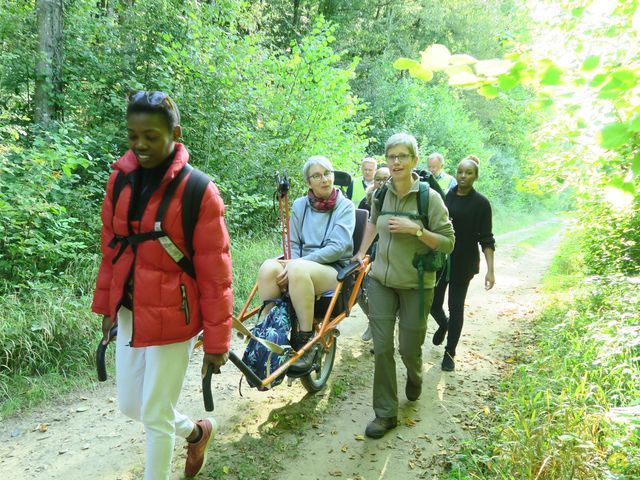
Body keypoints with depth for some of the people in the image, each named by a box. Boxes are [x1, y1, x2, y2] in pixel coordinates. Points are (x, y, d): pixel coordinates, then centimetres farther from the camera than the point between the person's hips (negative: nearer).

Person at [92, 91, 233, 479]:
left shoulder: (199, 192, -17)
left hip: (170, 318, -6)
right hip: (129, 312, 7)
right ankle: (198, 431, 46)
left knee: (156, 416, 7)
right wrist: (107, 306, 13)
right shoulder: (120, 179, 0)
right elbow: (111, 248, 10)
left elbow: (215, 275, -15)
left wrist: (216, 341, -12)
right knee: (130, 404, 20)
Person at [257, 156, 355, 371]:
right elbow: (293, 244, 12)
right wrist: (290, 263, -12)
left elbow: (338, 247, -11)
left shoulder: (345, 206, 1)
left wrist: (297, 263, -20)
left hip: (333, 269, -3)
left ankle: (306, 341, -26)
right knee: (268, 268, -29)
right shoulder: (299, 205, 12)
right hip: (300, 264, 4)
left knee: (298, 270, -37)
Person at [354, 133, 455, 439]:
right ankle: (386, 414, 16)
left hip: (416, 284, -3)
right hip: (381, 280, 3)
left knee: (409, 348, 8)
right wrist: (362, 252, 21)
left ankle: (414, 378, 46)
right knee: (382, 347, 1)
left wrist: (415, 229, -22)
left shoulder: (429, 197, -11)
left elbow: (447, 243, -10)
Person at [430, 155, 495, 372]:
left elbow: (486, 239, -7)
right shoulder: (445, 196, 2)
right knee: (433, 302, 5)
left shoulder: (480, 203, -6)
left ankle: (450, 352, 21)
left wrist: (490, 270, -14)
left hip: (463, 262, -3)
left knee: (456, 306, 4)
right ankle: (443, 324, 41)